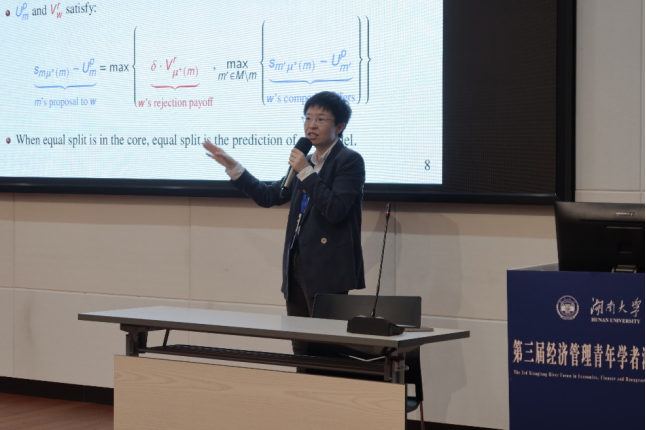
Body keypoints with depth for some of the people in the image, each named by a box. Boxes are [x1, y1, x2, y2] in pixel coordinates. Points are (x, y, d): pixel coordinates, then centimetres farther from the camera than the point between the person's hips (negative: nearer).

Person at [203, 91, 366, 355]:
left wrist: (305, 172, -17)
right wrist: (232, 167, 16)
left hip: (327, 269, -8)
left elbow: (336, 211, -18)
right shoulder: (307, 162, 18)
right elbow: (267, 196, 21)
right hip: (298, 265, 8)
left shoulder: (349, 161, -6)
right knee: (302, 349, 9)